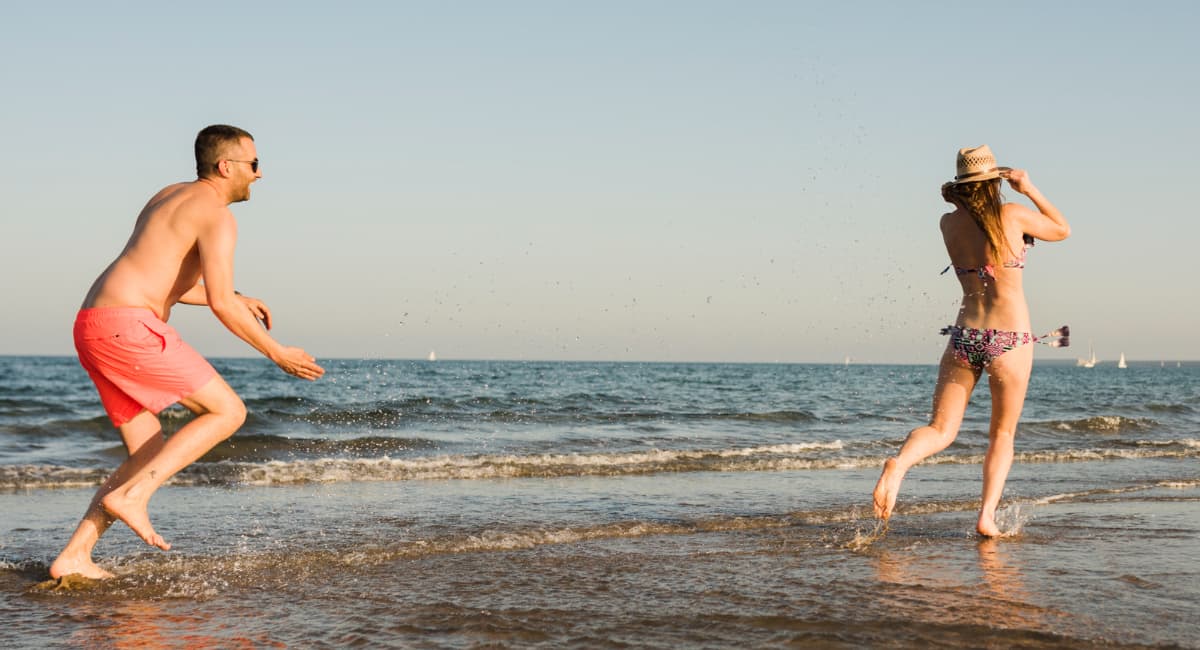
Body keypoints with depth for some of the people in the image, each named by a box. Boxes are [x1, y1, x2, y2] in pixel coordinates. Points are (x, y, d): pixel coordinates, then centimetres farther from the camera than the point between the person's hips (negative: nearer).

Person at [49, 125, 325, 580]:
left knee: (150, 455, 11)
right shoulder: (217, 215, -6)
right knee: (228, 411, -3)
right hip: (128, 326, -10)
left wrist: (235, 300, 31)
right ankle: (131, 495, -11)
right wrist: (279, 355, -5)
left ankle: (74, 556, 4)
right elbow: (221, 305, -15)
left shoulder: (171, 196, 24)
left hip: (93, 327, 10)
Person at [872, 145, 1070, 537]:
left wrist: (955, 197, 17)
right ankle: (987, 515, -3)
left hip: (964, 338, 2)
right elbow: (1063, 230, 12)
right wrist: (1030, 189, 11)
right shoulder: (1012, 215, -5)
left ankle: (899, 465, -25)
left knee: (941, 430, 6)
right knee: (1002, 434, 13)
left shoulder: (949, 224, 3)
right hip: (1010, 341, -2)